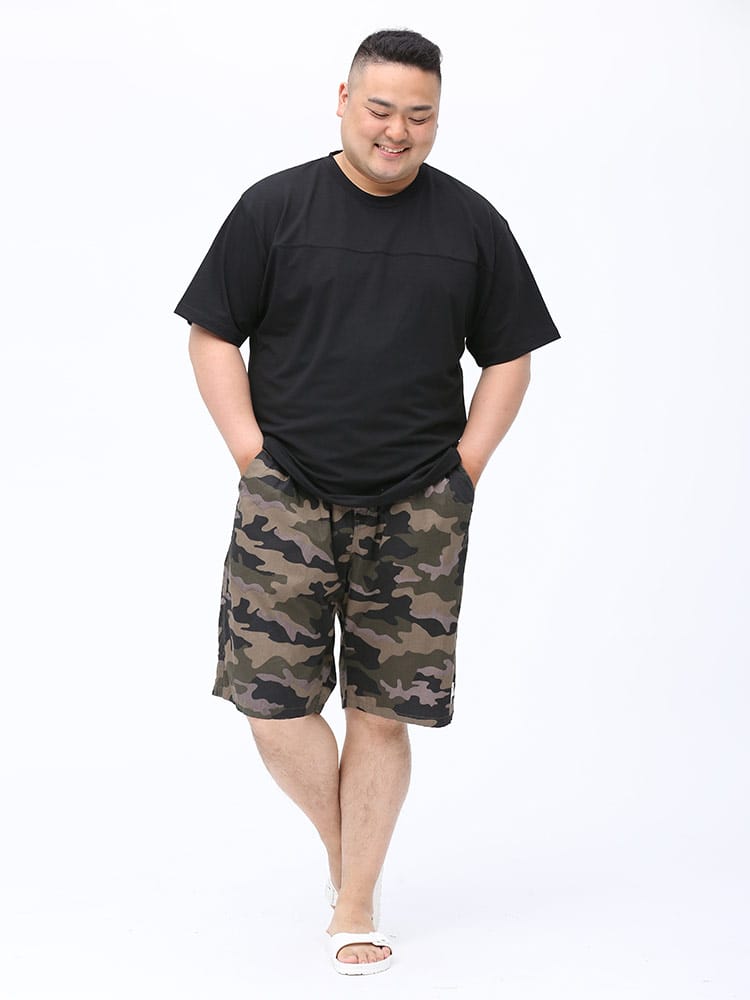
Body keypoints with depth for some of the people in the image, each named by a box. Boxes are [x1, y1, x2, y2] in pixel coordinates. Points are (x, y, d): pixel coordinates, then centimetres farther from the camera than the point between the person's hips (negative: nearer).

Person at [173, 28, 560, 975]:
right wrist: (253, 453, -3)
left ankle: (355, 905, 17)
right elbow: (212, 336, 5)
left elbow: (508, 358, 13)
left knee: (383, 712, 3)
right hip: (287, 497, -1)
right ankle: (340, 842, 21)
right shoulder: (274, 207, 2)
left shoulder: (471, 224, 6)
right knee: (273, 700, -7)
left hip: (417, 510, 1)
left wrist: (465, 465, 2)